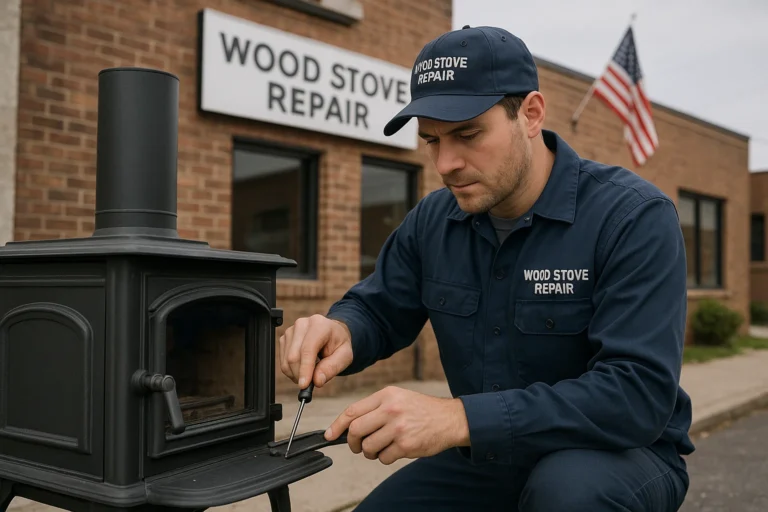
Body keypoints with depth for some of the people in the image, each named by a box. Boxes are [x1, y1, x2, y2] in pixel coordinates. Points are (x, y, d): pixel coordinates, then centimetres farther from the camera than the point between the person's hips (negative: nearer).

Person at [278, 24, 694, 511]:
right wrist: (339, 330, -19)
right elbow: (376, 310, 7)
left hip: (621, 454, -4)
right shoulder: (432, 221, -4)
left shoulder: (634, 216, -21)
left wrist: (460, 418, -39)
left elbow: (639, 392, -29)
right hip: (487, 456, 5)